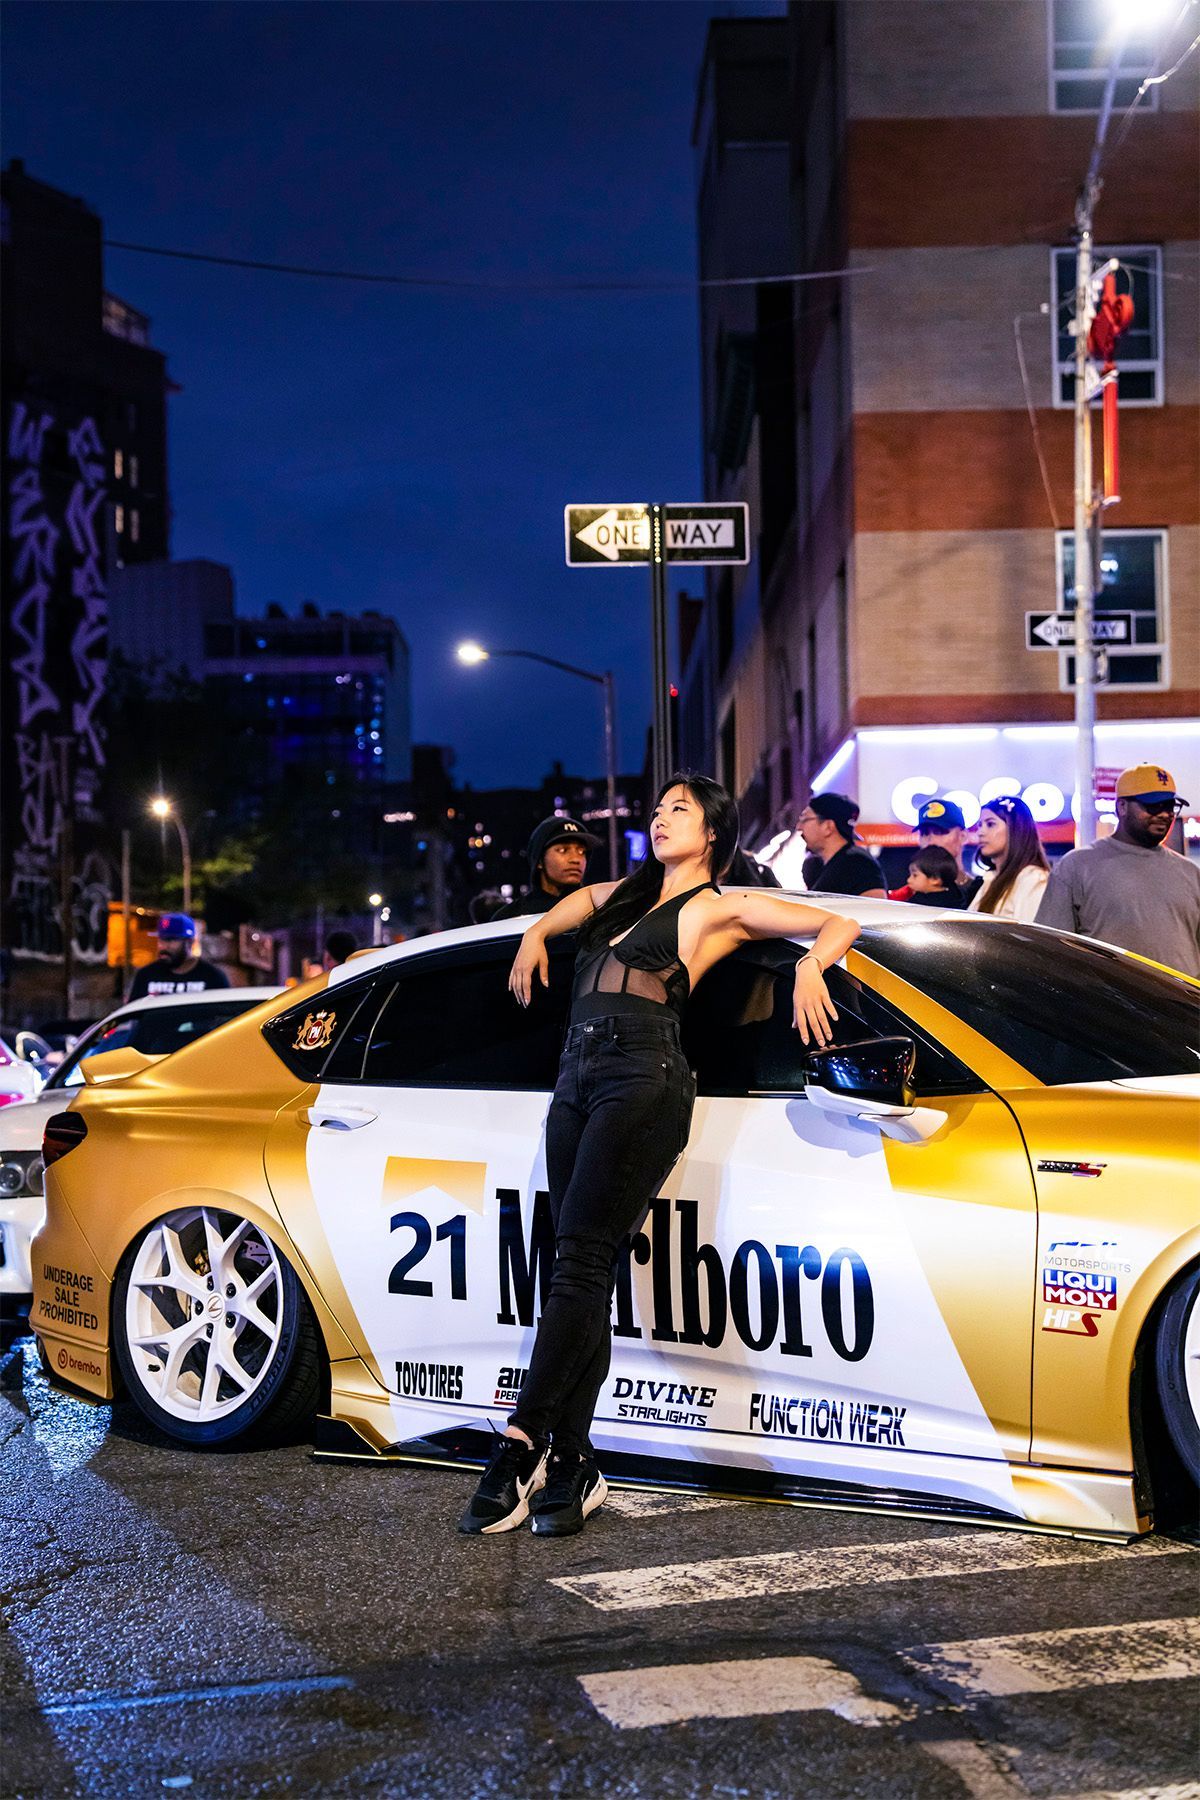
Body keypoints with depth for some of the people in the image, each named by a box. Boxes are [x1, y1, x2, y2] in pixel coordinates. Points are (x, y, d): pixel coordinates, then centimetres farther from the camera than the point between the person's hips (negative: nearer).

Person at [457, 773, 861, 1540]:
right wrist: (536, 932, 30)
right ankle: (570, 1463, 0)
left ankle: (522, 1447, -20)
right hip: (578, 1079, 7)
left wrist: (810, 967, -15)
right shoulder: (625, 895, 26)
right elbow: (577, 897, 47)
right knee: (582, 1273, 1)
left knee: (582, 1260, -16)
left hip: (643, 1079, -6)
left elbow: (838, 925, 4)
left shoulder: (721, 907, 7)